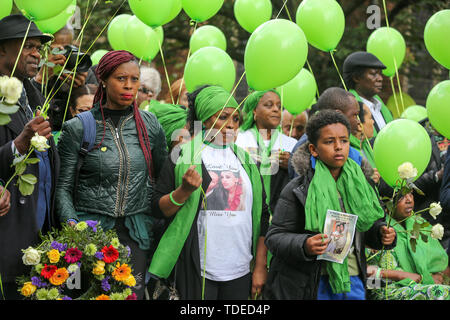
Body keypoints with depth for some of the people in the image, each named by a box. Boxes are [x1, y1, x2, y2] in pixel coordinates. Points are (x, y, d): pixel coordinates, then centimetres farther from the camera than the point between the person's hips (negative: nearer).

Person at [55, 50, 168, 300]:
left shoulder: (149, 124, 7)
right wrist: (71, 222, -16)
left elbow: (164, 177, 14)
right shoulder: (78, 128, -2)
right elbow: (63, 186, 0)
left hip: (137, 234, 2)